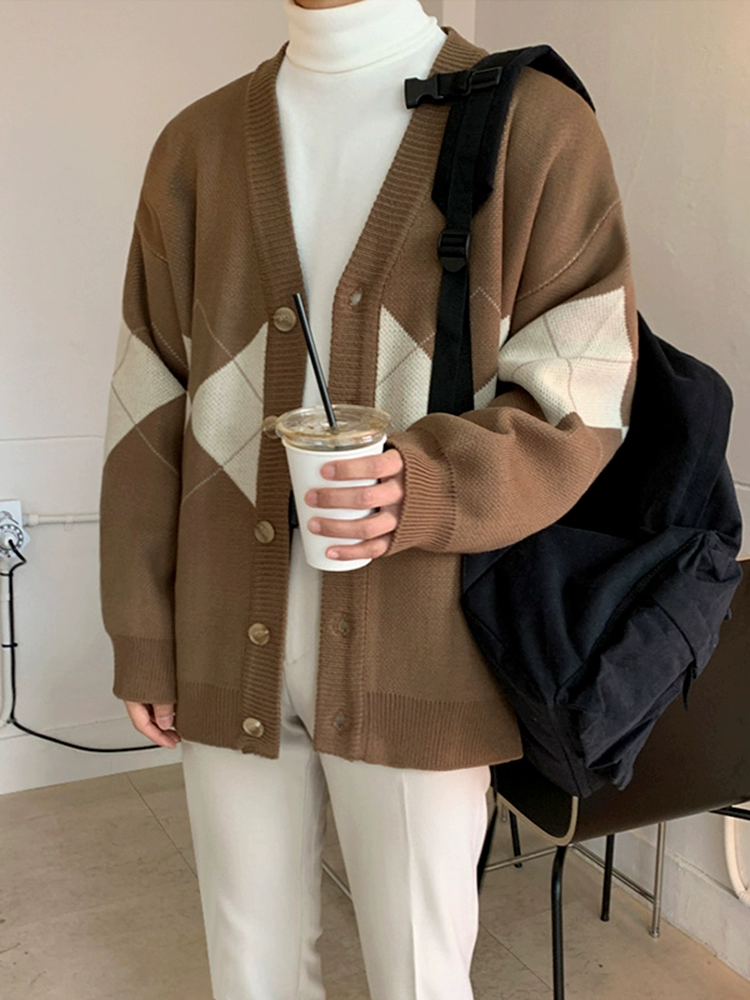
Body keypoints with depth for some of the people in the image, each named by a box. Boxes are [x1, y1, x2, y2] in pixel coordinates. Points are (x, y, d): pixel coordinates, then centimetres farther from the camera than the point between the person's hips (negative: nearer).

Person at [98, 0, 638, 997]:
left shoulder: (540, 126, -3)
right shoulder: (196, 146, 8)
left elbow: (582, 400, -4)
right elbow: (150, 407, 8)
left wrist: (430, 484, -24)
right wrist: (141, 636, 6)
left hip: (417, 658, -2)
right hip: (228, 647, 3)